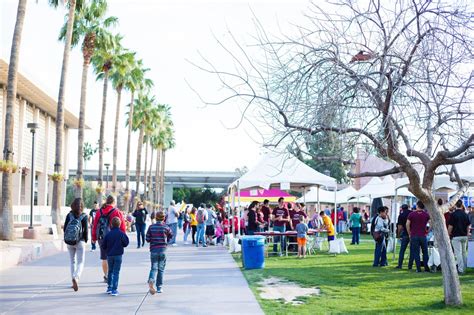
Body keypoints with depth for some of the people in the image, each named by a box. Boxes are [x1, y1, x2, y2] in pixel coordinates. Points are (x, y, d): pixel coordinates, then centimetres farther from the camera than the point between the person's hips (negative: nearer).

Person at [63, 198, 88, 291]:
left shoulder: (69, 215, -1)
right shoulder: (84, 216, -9)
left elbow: (65, 228, 0)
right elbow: (86, 230, -9)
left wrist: (66, 239, 12)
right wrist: (85, 240, 6)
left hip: (69, 242, 3)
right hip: (80, 242, -3)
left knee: (73, 261, 17)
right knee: (80, 262, 2)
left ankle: (74, 281, 20)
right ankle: (76, 278, -23)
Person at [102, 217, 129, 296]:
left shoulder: (108, 234, -4)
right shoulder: (121, 234, -9)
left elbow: (104, 246, 0)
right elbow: (126, 243, 0)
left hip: (109, 255, 2)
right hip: (118, 255, -2)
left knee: (110, 271, 19)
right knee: (116, 272, 1)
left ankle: (109, 287, 24)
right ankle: (114, 289, -4)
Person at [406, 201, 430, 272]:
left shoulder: (411, 214, -2)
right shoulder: (426, 215, 4)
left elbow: (407, 225, -5)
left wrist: (409, 234, 5)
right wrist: (427, 232, 12)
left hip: (414, 236, -1)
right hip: (423, 236, 1)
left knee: (416, 252, 2)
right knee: (425, 252, 11)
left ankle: (418, 268, 0)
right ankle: (426, 268, 11)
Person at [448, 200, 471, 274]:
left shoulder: (453, 214, -11)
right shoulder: (465, 214, 4)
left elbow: (450, 226, -12)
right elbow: (468, 226, 8)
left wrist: (448, 235, 1)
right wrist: (467, 234, 18)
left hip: (456, 236, -5)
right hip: (464, 236, 5)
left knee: (458, 253, -5)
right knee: (464, 252, 16)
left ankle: (460, 269, -8)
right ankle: (464, 268, 23)